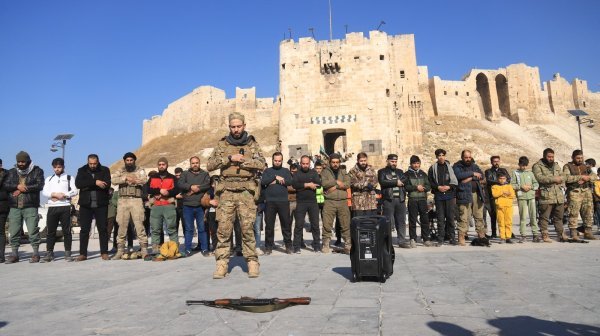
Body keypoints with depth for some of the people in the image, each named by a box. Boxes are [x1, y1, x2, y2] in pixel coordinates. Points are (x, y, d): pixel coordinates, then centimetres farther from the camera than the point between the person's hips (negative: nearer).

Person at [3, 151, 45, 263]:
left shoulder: (37, 171, 5)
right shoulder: (12, 172, 16)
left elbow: (40, 185, -7)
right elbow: (5, 185, 5)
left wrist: (23, 189, -11)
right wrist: (17, 186, -12)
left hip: (30, 206, -4)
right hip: (14, 207, 4)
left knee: (33, 231, -5)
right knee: (14, 232, 5)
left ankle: (36, 253, 3)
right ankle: (14, 254, 16)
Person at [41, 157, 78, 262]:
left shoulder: (69, 178, 10)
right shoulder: (49, 179, 18)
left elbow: (75, 191, -1)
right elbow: (44, 192, 5)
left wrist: (63, 195, -13)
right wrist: (55, 194, -11)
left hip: (65, 207, -3)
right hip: (52, 207, 3)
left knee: (66, 231, -2)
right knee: (51, 231, 4)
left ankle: (68, 253, 2)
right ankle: (49, 253, 10)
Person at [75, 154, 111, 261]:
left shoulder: (104, 170, 4)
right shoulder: (82, 170, 8)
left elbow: (107, 184, -12)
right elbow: (78, 184, -10)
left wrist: (87, 186, -12)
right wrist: (95, 182, -20)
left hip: (101, 204, -1)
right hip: (85, 205, 1)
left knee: (103, 229, 2)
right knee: (84, 229, 4)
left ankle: (104, 252, 8)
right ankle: (83, 254, 12)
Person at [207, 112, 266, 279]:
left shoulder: (252, 144, 9)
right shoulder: (222, 144, 12)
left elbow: (261, 164, -4)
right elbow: (210, 165, 3)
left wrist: (241, 160, -11)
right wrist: (229, 158, -9)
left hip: (246, 191, -1)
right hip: (226, 191, 1)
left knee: (248, 228, -2)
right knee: (223, 228, -1)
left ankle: (252, 262, 8)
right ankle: (222, 263, 6)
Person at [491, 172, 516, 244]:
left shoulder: (509, 186, 16)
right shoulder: (495, 186, 9)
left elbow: (513, 195, 4)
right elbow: (494, 194, -9)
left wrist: (506, 194, -10)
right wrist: (503, 192, -12)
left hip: (508, 206, 2)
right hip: (499, 206, -2)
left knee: (508, 222, -1)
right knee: (501, 222, -1)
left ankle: (508, 237, 3)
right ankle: (502, 238, 3)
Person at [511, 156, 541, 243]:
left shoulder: (530, 173, 15)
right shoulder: (515, 173, 7)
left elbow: (536, 184, 13)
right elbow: (512, 185, 0)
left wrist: (531, 187, -6)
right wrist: (521, 187, -11)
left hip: (531, 196, 3)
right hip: (521, 197, -2)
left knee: (533, 216, 0)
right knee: (522, 217, -2)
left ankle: (536, 234, 5)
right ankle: (523, 235, 2)